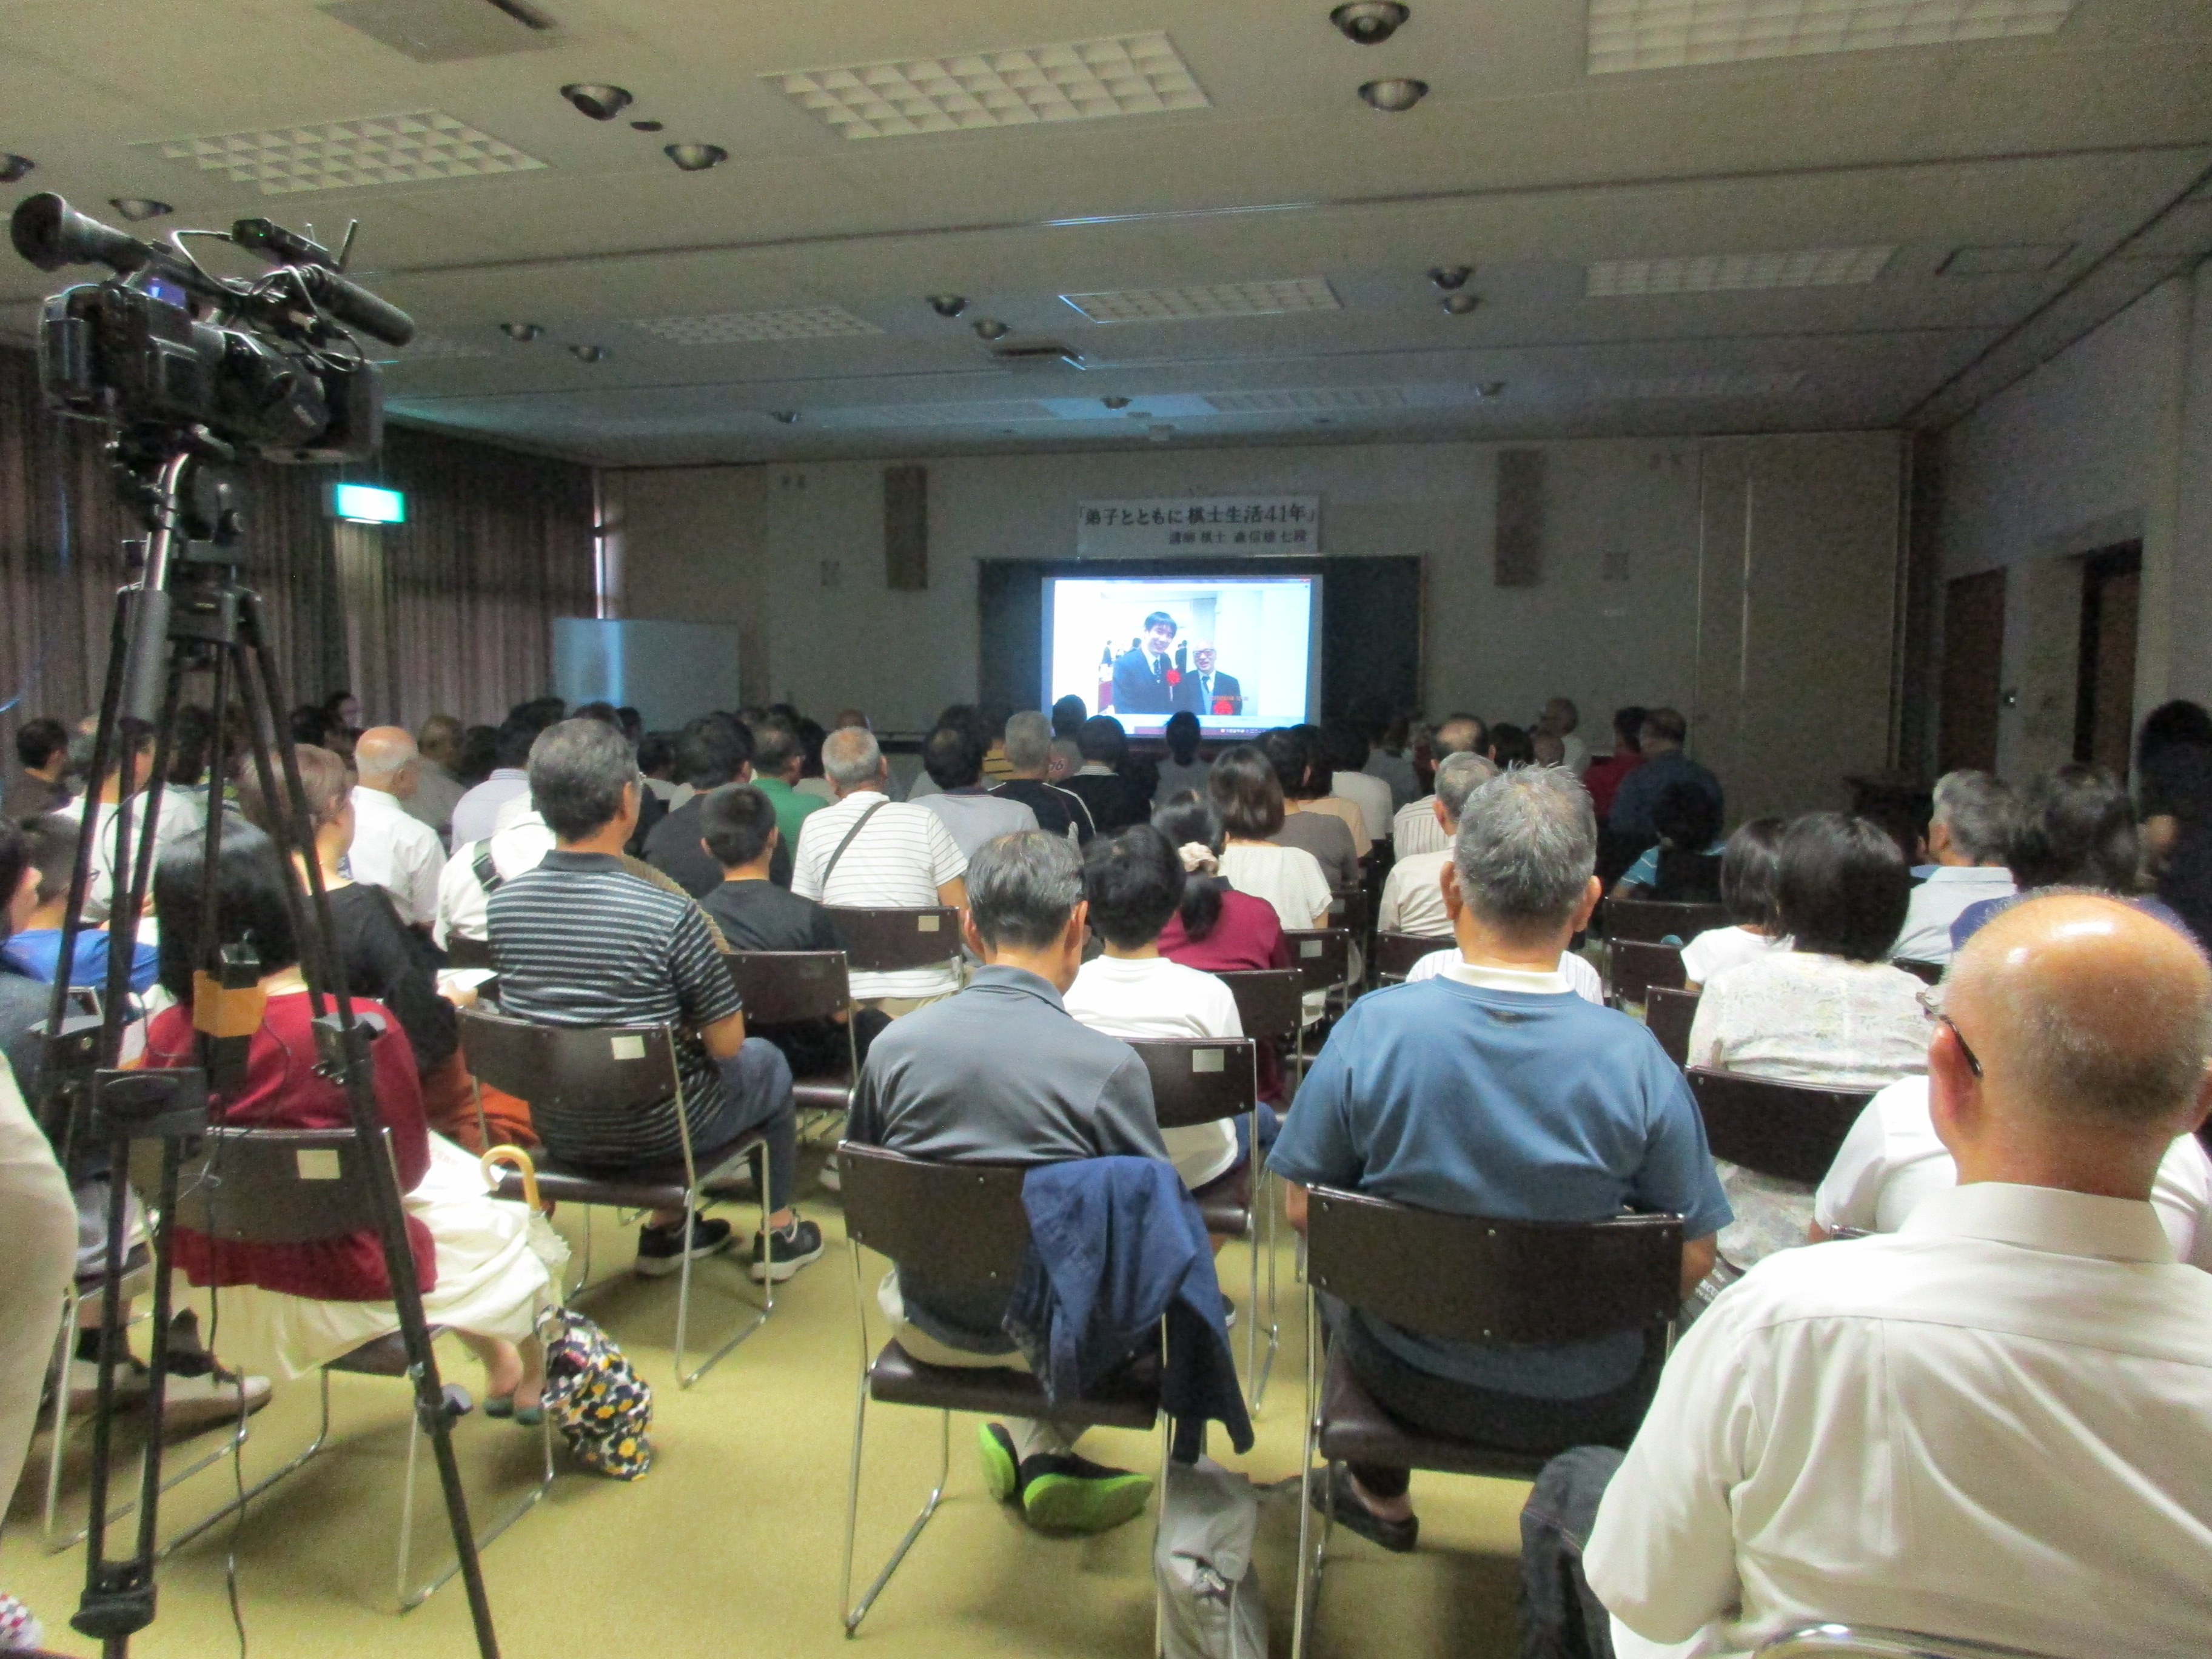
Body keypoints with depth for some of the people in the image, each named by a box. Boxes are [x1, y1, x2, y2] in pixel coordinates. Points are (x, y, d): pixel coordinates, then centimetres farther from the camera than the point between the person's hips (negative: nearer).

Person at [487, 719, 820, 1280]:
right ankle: (780, 1231, 37)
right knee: (766, 1063, 24)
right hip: (652, 1136, -5)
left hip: (556, 1133, 5)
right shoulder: (668, 913, -27)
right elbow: (726, 1043, -17)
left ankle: (664, 1229, 38)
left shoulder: (503, 903, -10)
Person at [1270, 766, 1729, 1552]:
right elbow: (1692, 1257, -11)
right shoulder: (1634, 1057, -21)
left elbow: (1303, 1207, -9)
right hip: (1581, 1404, 0)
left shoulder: (1373, 1028, -20)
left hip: (1406, 1380, 1)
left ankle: (1381, 1496, 51)